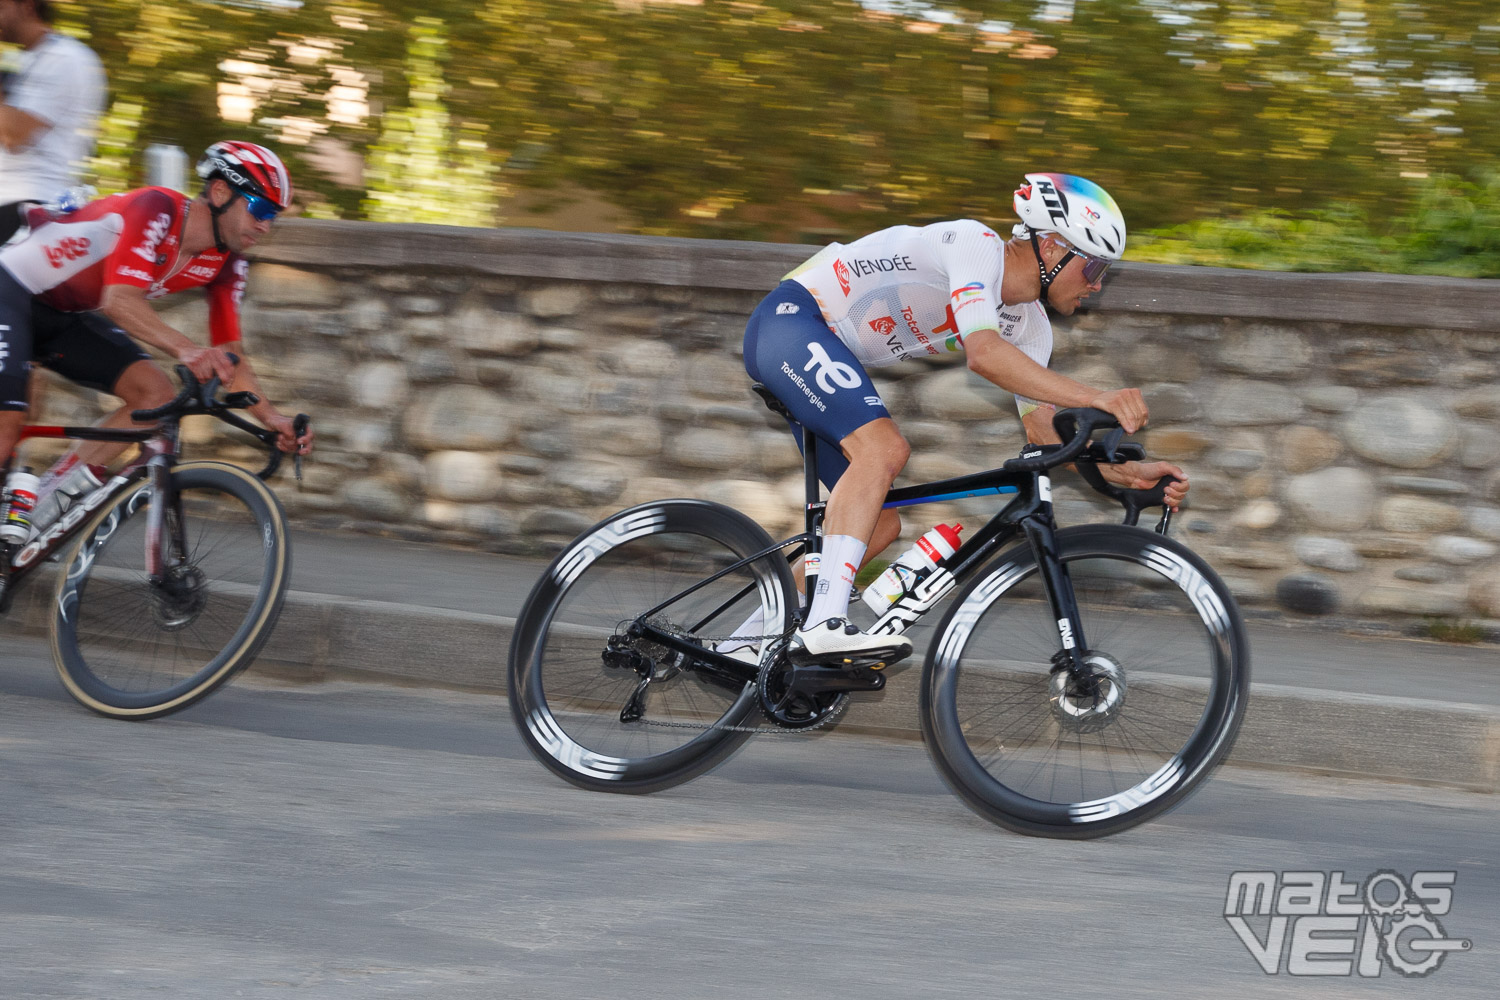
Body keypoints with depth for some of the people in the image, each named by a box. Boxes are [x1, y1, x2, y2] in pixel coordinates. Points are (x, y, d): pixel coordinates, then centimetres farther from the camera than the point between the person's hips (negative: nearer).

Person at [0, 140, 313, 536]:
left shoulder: (224, 266, -5)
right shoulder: (157, 210, -28)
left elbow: (230, 357, -3)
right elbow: (119, 300, -40)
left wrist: (271, 416, -20)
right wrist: (185, 349, -55)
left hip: (65, 316, 8)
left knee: (155, 391, -11)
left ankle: (58, 491, -8)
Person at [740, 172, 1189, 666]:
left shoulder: (1028, 325, 5)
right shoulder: (976, 245, -22)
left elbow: (1043, 428, 5)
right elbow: (984, 353, -37)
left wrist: (1129, 473, -9)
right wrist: (1097, 399, -44)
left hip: (828, 356, 10)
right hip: (790, 318, -10)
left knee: (881, 523, 4)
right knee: (884, 446, -30)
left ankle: (753, 640, 11)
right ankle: (826, 624, -37)